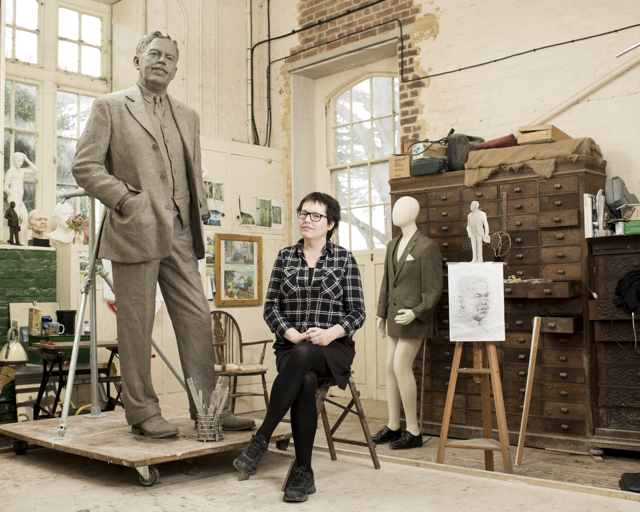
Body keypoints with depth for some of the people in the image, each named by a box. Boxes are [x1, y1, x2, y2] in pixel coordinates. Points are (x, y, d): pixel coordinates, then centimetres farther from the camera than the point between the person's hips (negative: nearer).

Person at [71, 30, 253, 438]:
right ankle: (142, 413, 10)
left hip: (179, 235, 5)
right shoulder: (110, 107, 5)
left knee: (197, 318, 3)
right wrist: (126, 199, -11)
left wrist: (200, 214, 12)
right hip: (135, 231, -5)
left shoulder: (188, 117, 21)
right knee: (137, 325, -1)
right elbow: (85, 166, -2)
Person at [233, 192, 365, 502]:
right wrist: (292, 334, -10)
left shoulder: (344, 259, 6)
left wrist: (330, 333, -16)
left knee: (303, 356, -38)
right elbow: (271, 306, 8)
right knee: (305, 380, -34)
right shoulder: (285, 257, 12)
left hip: (333, 349, -1)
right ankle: (304, 473, -25)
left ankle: (260, 440, -34)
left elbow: (357, 312, 3)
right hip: (290, 347, 2)